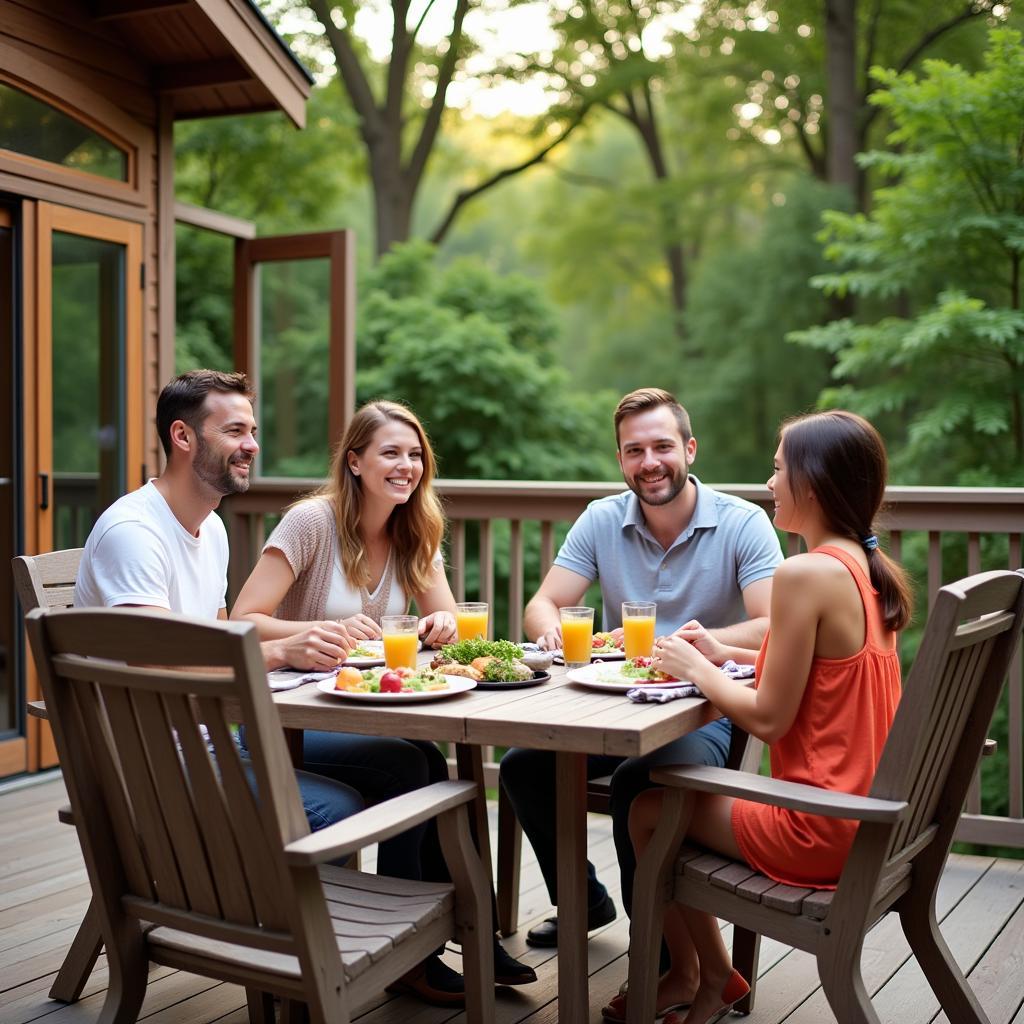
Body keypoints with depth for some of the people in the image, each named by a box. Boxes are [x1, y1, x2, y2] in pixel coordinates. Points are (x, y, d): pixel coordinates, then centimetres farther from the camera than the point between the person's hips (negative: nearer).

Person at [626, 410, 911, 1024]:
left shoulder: (806, 573, -23)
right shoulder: (874, 571, 4)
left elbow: (768, 718, -21)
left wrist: (696, 670, -5)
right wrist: (727, 654, 8)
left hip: (818, 834, -9)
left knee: (649, 812, 10)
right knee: (690, 792, 24)